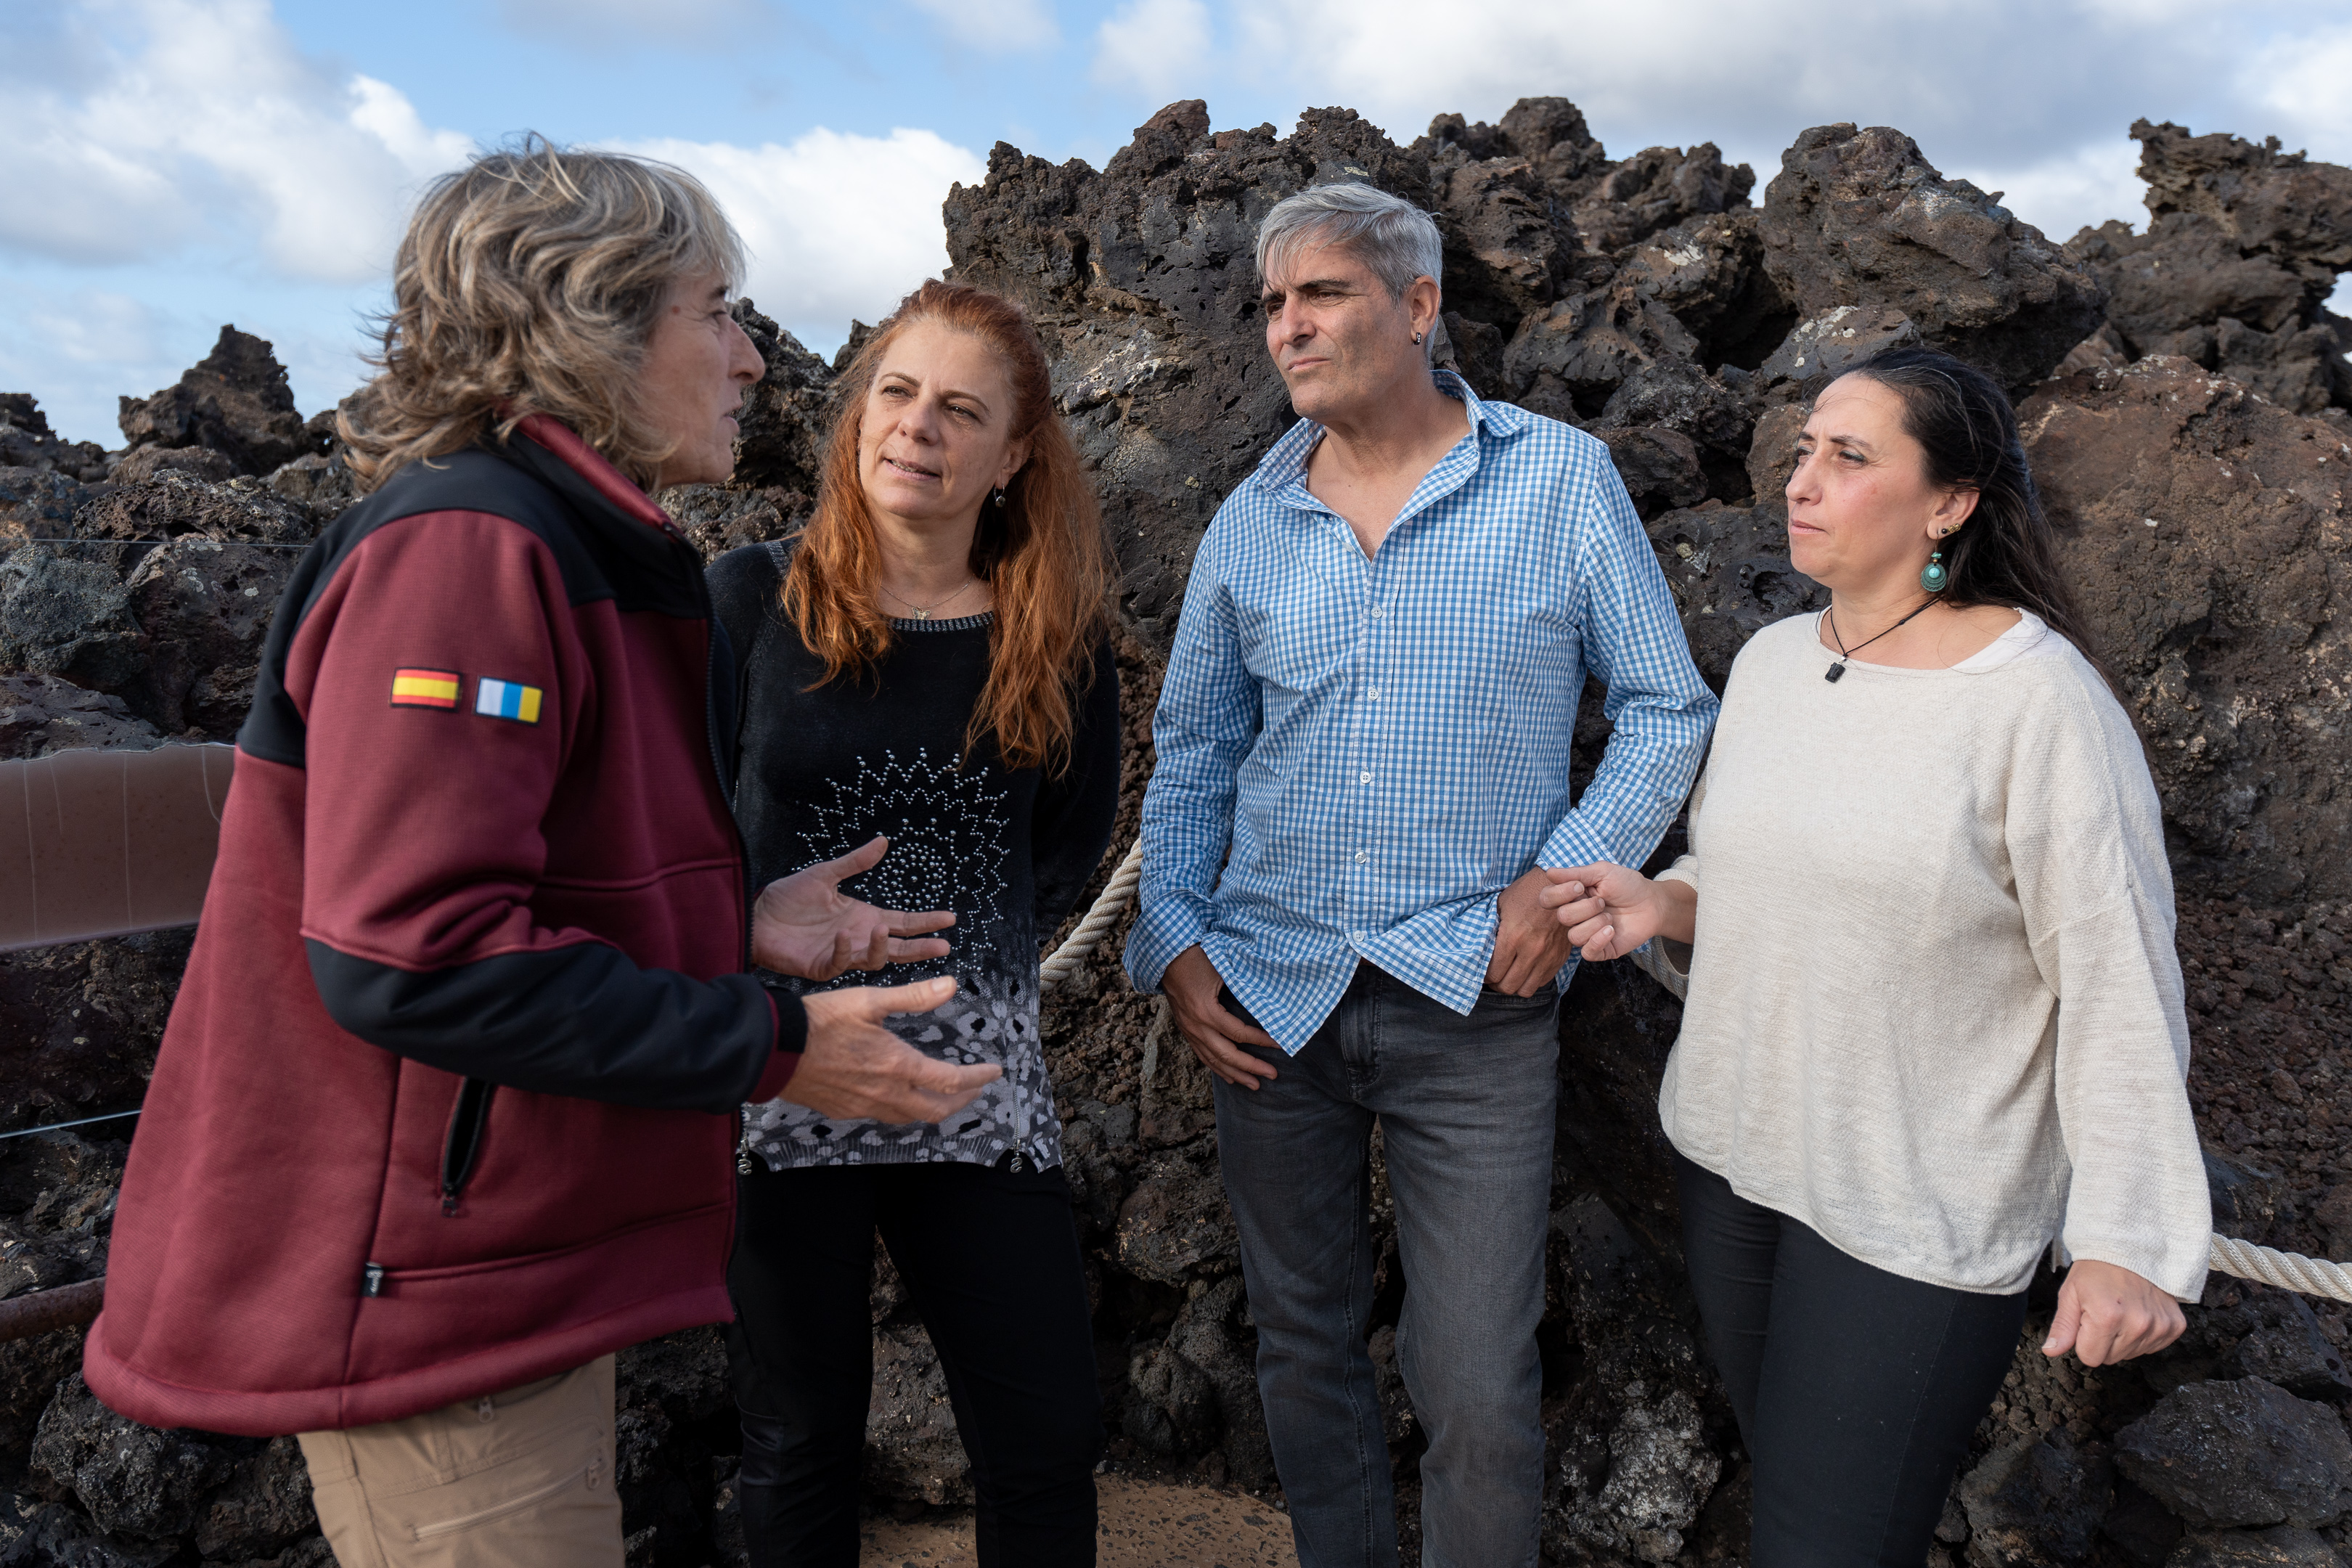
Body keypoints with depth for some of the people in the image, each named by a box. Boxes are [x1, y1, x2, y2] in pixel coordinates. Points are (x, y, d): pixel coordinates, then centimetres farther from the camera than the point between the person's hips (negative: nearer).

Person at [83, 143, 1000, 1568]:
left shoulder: (593, 562, 13)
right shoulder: (465, 548, -20)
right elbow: (414, 953, -28)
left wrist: (738, 929, 4)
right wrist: (772, 1043, -22)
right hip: (434, 1293, -10)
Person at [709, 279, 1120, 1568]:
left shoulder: (1054, 636, 0)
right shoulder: (751, 600, -5)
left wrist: (977, 947, 8)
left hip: (976, 1078, 2)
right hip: (776, 1074, -1)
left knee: (1046, 1440, 8)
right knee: (800, 1444, 14)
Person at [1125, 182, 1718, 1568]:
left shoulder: (1562, 480, -2)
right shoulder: (1250, 520, 7)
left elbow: (1668, 707, 2)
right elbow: (1193, 753, 12)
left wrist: (1565, 877, -10)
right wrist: (1173, 941, 1)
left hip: (1473, 1004, -3)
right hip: (1271, 996, 4)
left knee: (1478, 1390, 0)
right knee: (1305, 1346, 16)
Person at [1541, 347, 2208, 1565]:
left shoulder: (2040, 699, -16)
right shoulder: (1768, 661, 4)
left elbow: (2117, 980, -15)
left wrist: (2127, 1239, -16)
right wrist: (1661, 907, -4)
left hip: (1917, 1215, -6)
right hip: (1730, 1146, 6)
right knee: (1780, 1469, 21)